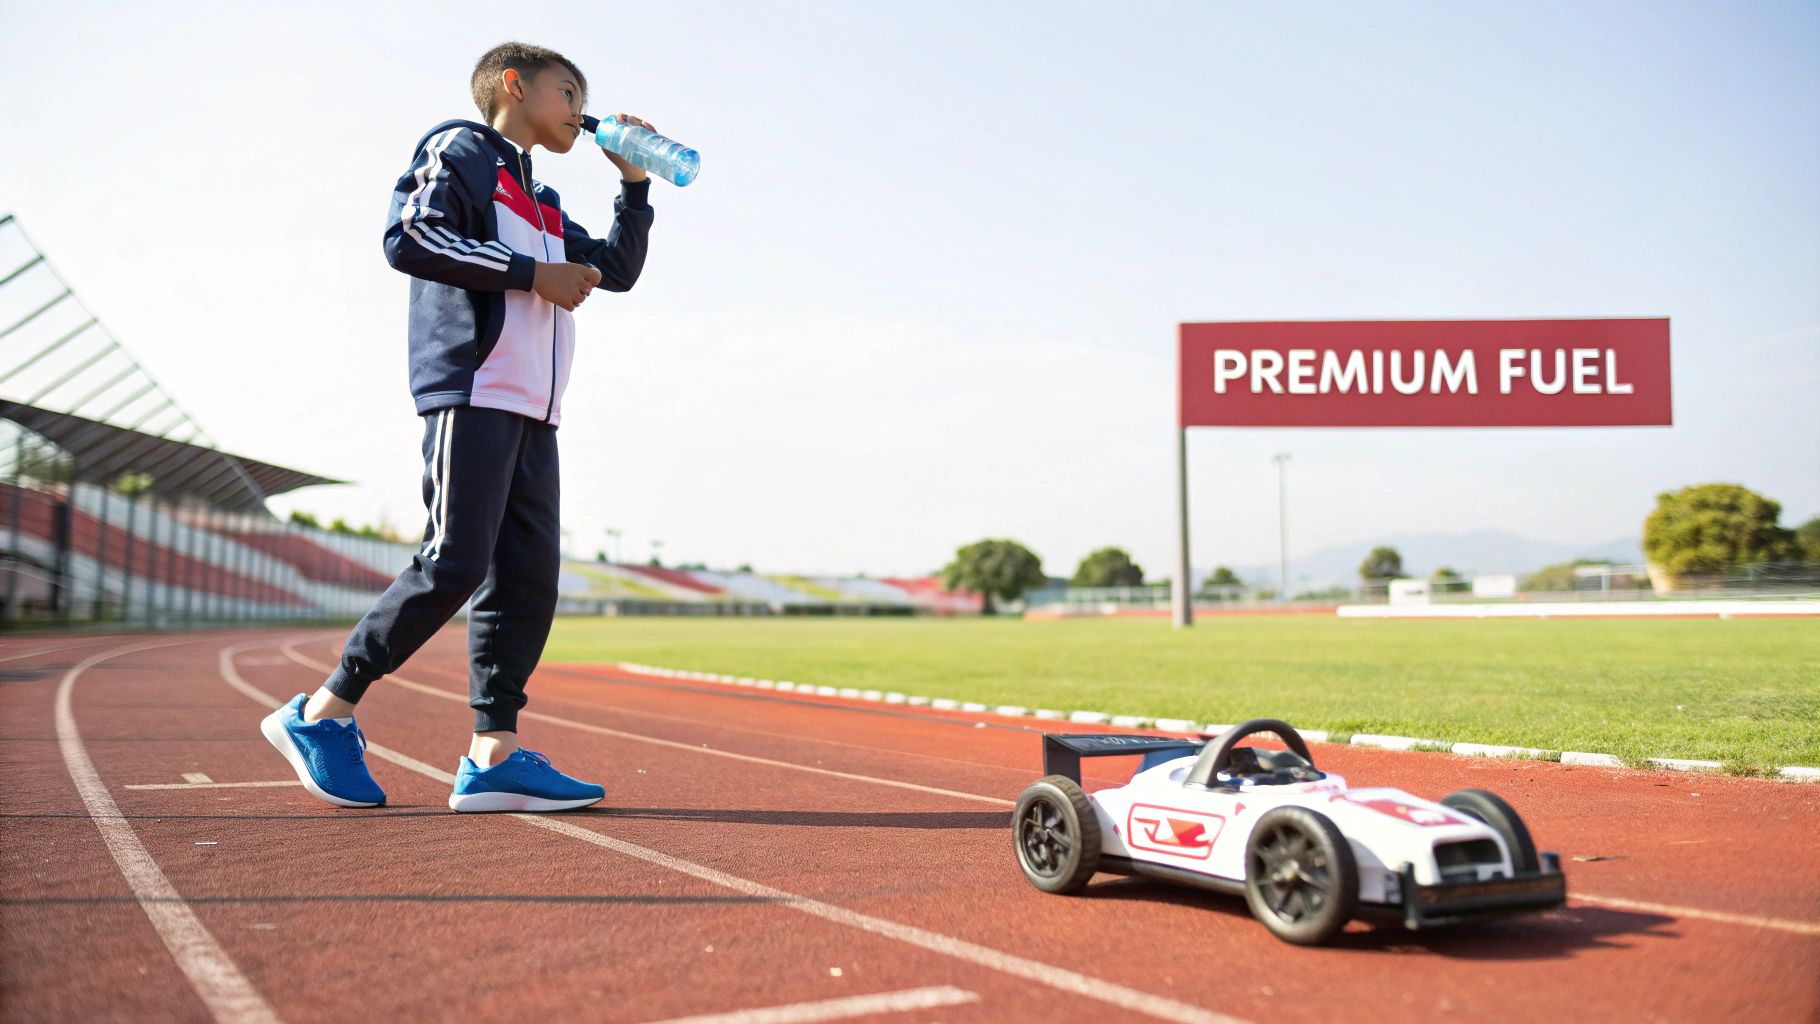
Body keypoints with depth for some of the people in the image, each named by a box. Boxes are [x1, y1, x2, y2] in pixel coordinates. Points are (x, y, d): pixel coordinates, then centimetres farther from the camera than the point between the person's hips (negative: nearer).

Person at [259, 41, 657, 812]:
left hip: (531, 412, 9)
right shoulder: (460, 150, 4)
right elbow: (409, 238, -12)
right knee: (454, 565, -15)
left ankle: (493, 755, -3)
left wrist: (633, 182, 24)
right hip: (471, 389, -8)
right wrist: (531, 274, -12)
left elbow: (618, 269, 33)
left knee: (529, 573, -1)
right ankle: (322, 714, -2)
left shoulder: (544, 206, 28)